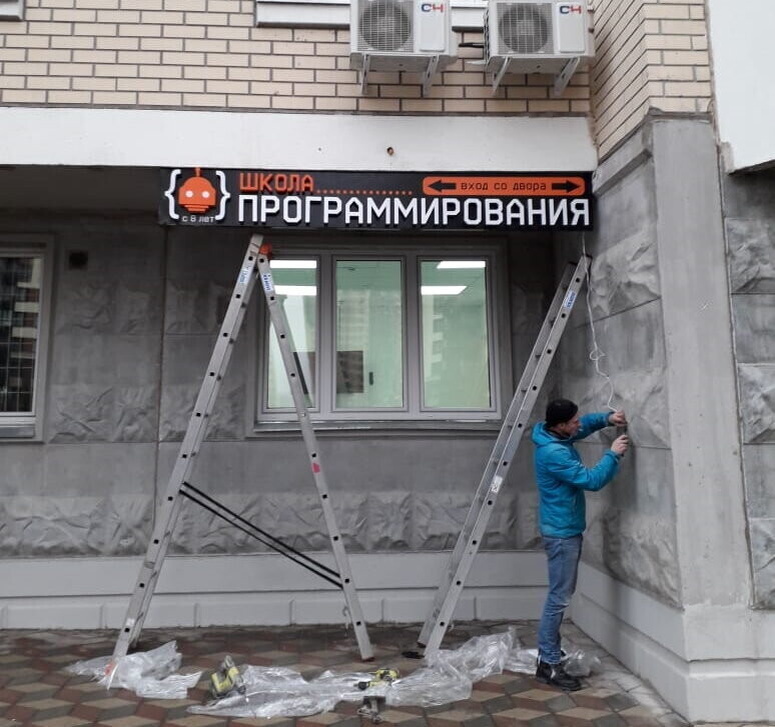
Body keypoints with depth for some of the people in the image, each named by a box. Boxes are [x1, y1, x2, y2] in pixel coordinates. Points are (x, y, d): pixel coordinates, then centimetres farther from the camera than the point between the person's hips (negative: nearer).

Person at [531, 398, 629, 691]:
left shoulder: (556, 437, 4)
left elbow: (586, 424, 22)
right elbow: (592, 480, -23)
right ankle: (548, 665, 4)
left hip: (566, 528, 10)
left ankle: (549, 650, 30)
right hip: (561, 532, -10)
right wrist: (613, 454, -13)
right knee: (559, 598, -4)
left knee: (561, 594, 19)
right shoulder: (553, 453, -26)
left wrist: (607, 418, 3)